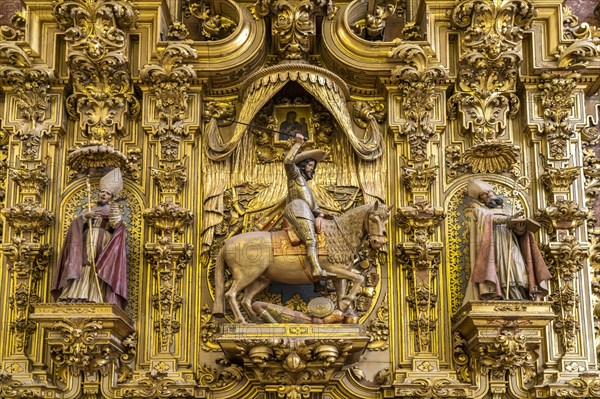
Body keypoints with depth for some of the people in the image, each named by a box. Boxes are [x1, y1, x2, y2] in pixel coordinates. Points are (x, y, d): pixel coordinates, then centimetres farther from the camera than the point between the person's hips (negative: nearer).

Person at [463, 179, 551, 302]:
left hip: (511, 248, 4)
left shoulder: (507, 209, 28)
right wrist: (508, 219, -24)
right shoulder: (479, 210, 15)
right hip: (493, 248, -4)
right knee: (500, 280, -20)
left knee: (516, 278, -14)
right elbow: (489, 219, -8)